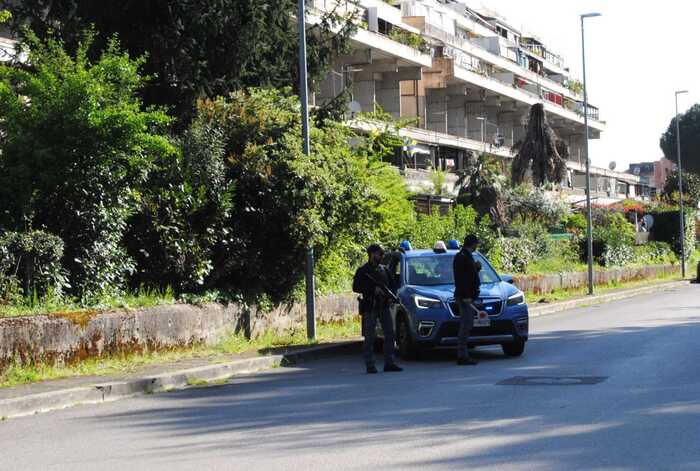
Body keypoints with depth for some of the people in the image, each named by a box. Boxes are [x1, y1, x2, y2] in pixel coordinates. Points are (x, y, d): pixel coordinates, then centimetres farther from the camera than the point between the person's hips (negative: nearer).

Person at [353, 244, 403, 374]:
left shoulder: (384, 269, 14)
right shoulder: (363, 271, -3)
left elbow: (391, 284, 22)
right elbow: (356, 287, -9)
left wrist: (390, 297, 3)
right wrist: (373, 289, -16)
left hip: (384, 306, 6)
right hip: (370, 307, -6)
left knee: (390, 334, 3)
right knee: (370, 337, -3)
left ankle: (389, 363, 8)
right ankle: (370, 365, 0)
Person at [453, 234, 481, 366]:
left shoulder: (467, 256, 18)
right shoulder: (462, 257, -13)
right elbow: (461, 278, -21)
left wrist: (476, 267, 11)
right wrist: (466, 296, -26)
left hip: (468, 297, 11)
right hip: (465, 296, -11)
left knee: (466, 326, 12)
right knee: (466, 326, -11)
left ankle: (463, 355, 15)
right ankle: (462, 356, -11)